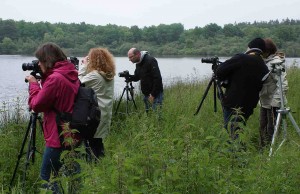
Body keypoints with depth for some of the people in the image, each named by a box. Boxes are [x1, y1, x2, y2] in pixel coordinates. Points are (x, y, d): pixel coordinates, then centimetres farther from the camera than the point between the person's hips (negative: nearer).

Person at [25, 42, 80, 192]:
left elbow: (36, 105, -12)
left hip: (58, 137, -9)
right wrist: (42, 81, 12)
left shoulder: (55, 78, -20)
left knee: (46, 178, 2)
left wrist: (34, 84, 1)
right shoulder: (71, 75, 8)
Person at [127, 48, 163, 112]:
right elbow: (136, 77, 18)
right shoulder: (138, 63, 10)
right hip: (146, 94, 8)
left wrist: (153, 94, -22)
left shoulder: (150, 60, -17)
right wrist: (129, 77, -4)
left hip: (155, 94, -8)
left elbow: (157, 78, -21)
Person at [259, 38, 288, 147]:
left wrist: (276, 101, -23)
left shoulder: (277, 62, -15)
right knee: (263, 128, 16)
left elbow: (282, 84, -20)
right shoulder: (265, 61, 10)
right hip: (264, 101, 9)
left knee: (272, 129, -1)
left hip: (273, 102, -9)